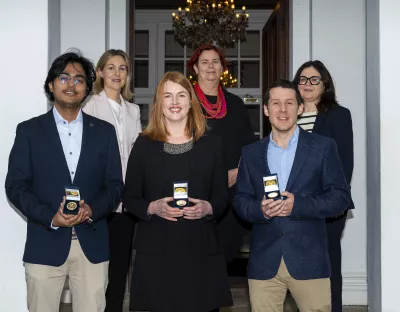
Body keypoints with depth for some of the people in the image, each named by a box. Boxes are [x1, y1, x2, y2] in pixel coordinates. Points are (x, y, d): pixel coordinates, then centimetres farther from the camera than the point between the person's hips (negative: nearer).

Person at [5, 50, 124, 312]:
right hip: (45, 244, -1)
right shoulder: (29, 130, 4)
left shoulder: (104, 131, 9)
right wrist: (50, 218, -14)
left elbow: (115, 184, 7)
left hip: (92, 244, 1)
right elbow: (16, 185, 0)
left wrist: (92, 209, -12)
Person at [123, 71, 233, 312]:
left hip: (201, 250, 1)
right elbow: (130, 198, 5)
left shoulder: (211, 144, 7)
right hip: (156, 250, -1)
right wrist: (152, 207, -14)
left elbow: (223, 198, 8)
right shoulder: (144, 144, 4)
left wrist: (207, 208, -12)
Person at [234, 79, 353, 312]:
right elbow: (241, 200, 10)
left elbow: (341, 197, -2)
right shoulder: (251, 153, 12)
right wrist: (260, 209, -13)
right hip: (264, 262, 2)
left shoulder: (323, 147, 2)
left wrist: (298, 205, -15)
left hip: (309, 260, -2)